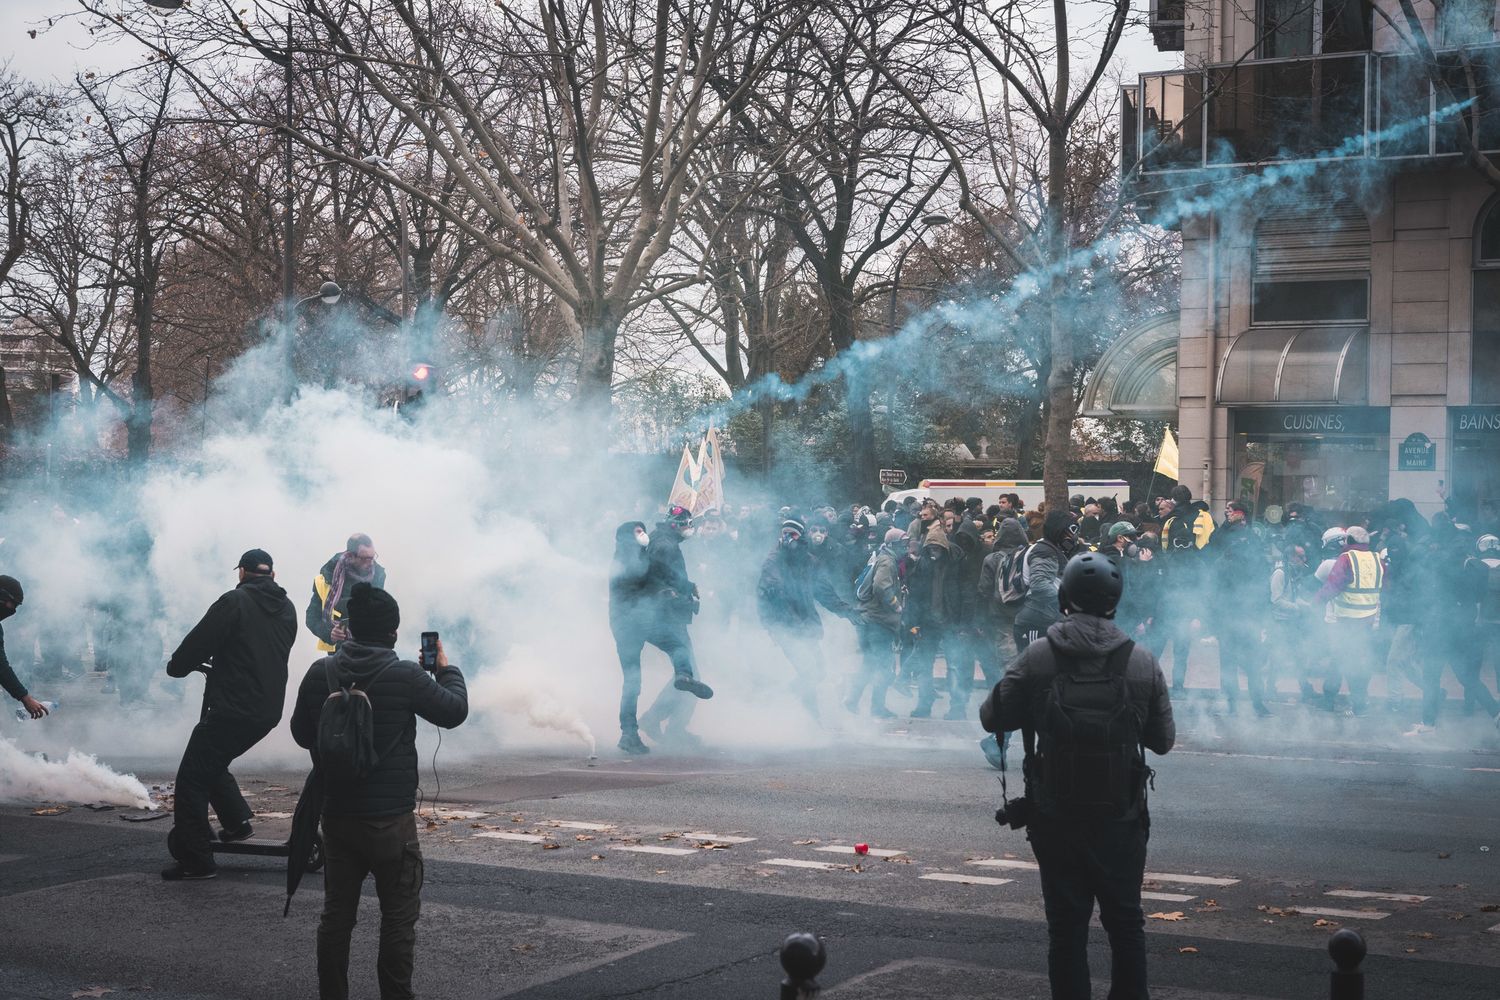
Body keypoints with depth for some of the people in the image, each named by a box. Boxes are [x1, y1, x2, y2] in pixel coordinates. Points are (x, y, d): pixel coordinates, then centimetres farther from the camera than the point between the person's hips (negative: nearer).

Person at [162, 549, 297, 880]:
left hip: (231, 708, -8)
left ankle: (195, 860, -2)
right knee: (213, 765, 28)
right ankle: (236, 820, 22)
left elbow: (200, 640, -10)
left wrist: (176, 665, 11)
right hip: (268, 711, 8)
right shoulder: (286, 609, 12)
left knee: (192, 779, -1)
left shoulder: (235, 601, -10)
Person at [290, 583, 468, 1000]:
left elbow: (301, 734, 10)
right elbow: (455, 711, 0)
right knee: (398, 918, 5)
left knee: (336, 914, 12)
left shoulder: (319, 674, -2)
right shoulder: (405, 676, -15)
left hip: (337, 818, 5)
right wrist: (446, 668, 16)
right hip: (391, 820, -4)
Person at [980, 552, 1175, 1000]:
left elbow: (992, 718, -3)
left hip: (1056, 817, -1)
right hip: (1121, 818, 1)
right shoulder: (1142, 661, -4)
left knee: (1066, 928, 8)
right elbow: (1163, 740, 2)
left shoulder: (1037, 657, -9)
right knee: (1126, 923, 14)